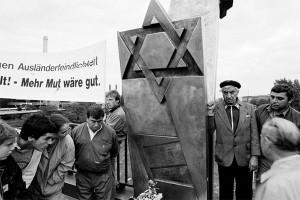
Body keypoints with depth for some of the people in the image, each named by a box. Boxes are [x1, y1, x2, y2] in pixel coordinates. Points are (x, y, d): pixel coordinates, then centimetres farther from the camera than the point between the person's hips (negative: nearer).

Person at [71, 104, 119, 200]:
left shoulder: (110, 132, -8)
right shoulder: (76, 131, -6)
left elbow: (114, 152, 8)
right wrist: (78, 161, 10)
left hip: (104, 177, -1)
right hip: (82, 176, 1)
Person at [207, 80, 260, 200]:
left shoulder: (249, 108, -1)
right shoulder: (215, 108, -5)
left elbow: (254, 134, 0)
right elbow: (209, 131, -4)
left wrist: (254, 156, -6)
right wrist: (210, 112, -17)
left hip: (245, 159, 1)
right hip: (224, 159, 0)